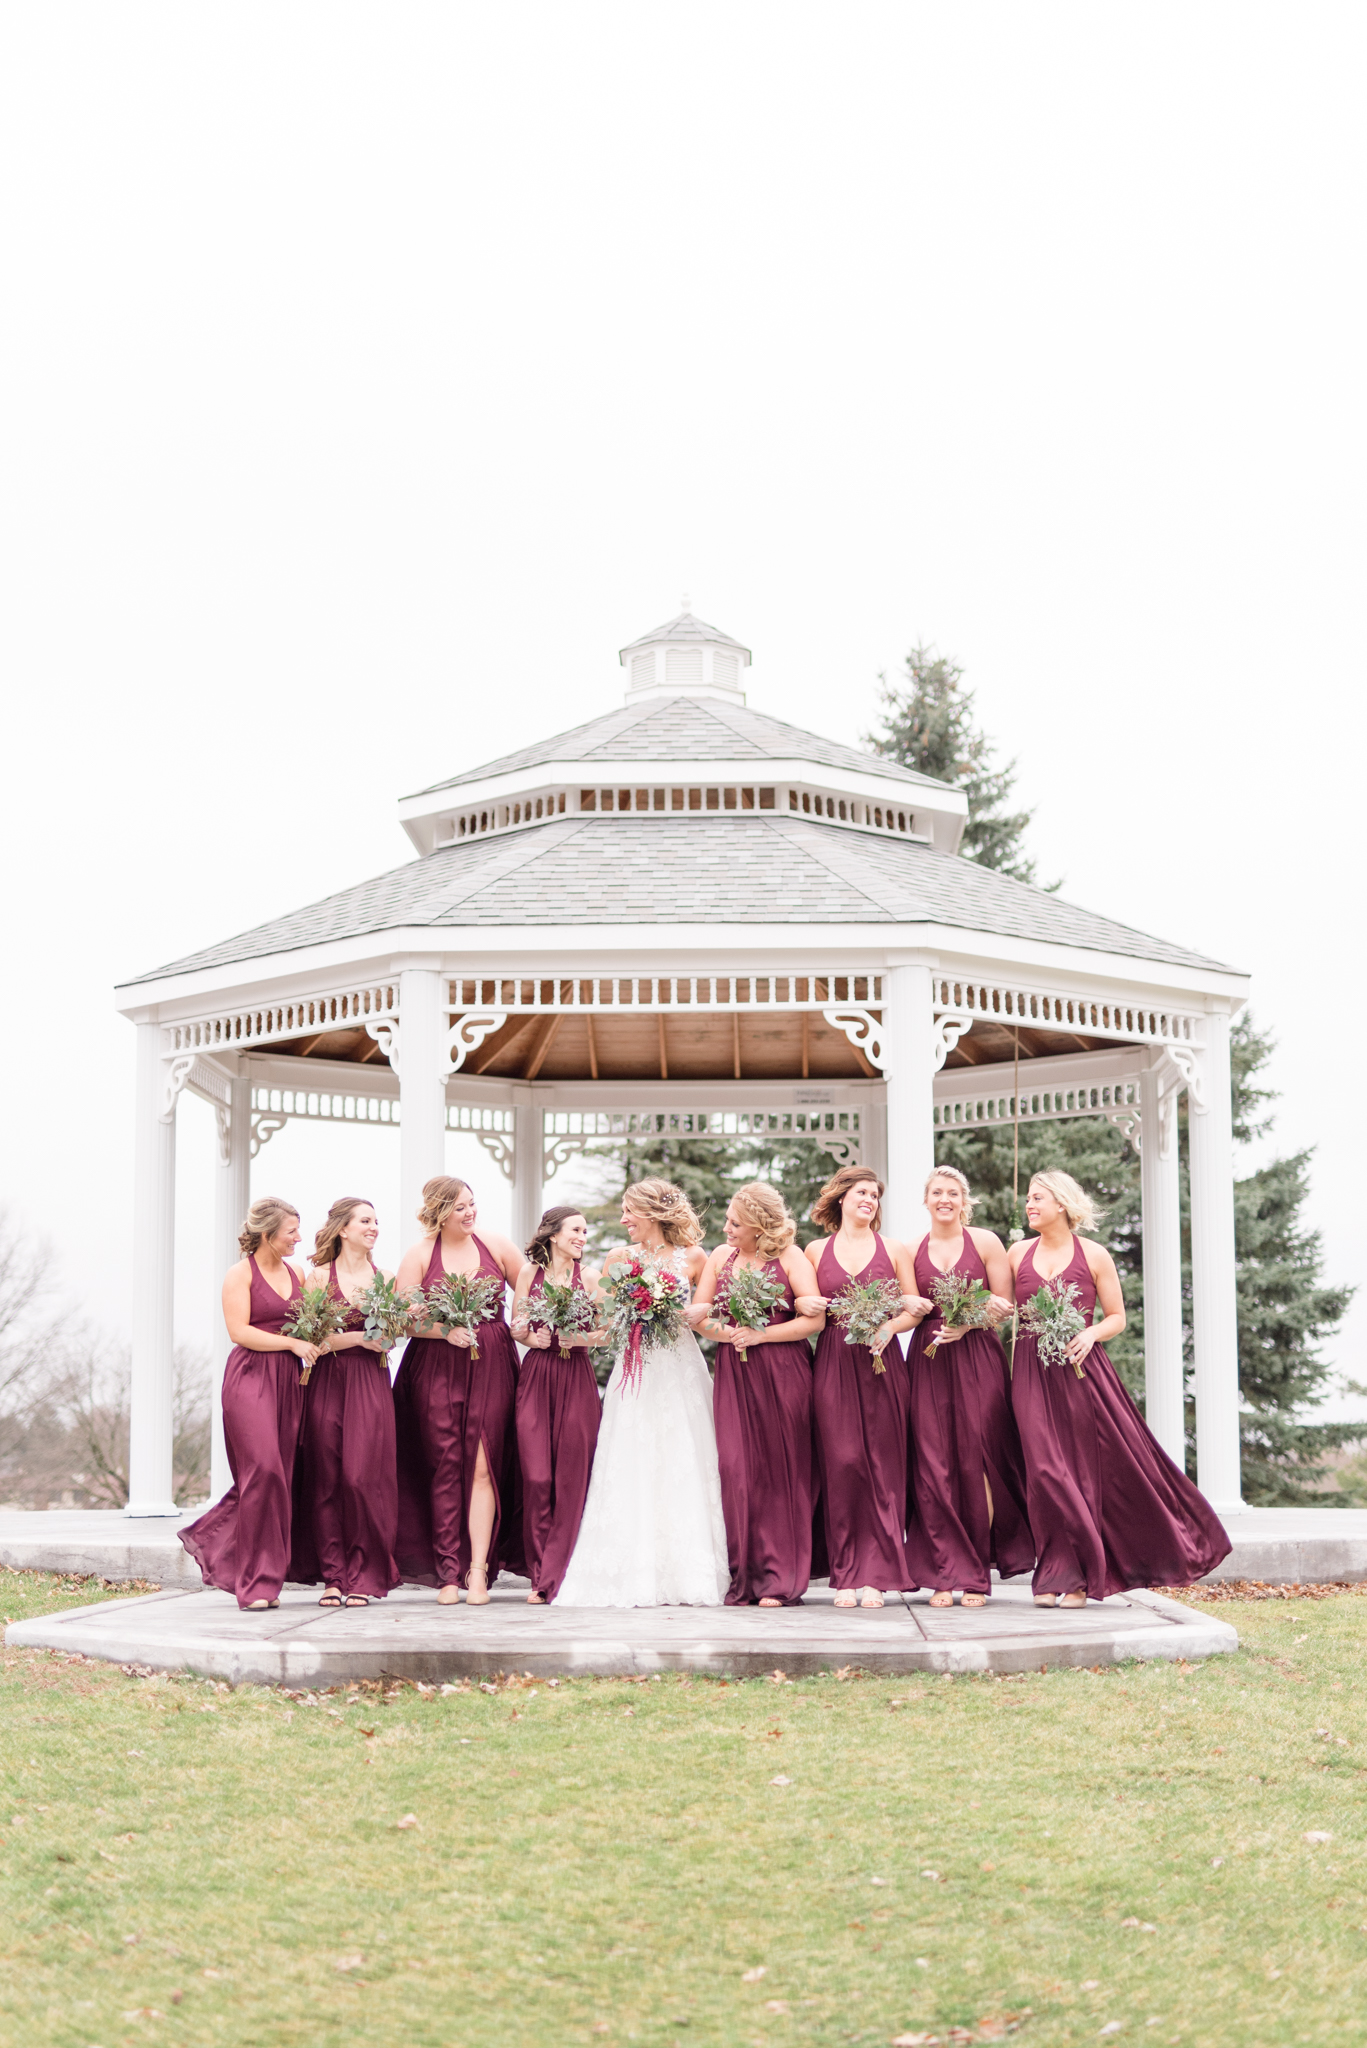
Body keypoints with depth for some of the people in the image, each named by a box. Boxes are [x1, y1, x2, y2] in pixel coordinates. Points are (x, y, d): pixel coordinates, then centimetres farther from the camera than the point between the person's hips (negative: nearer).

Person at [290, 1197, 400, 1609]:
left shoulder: (385, 1278, 12)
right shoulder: (320, 1276, 3)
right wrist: (358, 1337, -13)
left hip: (371, 1383, 2)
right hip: (327, 1383, -2)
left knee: (363, 1478, -6)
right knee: (326, 1480, -1)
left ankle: (363, 1577, 0)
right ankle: (333, 1577, 5)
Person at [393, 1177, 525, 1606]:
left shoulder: (495, 1245, 7)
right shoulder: (419, 1255, 3)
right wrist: (446, 1330, -15)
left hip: (491, 1365, 1)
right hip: (436, 1369, 0)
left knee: (483, 1466, -7)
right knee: (445, 1469, -1)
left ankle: (478, 1569, -5)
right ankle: (448, 1573, 3)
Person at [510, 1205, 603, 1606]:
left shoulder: (590, 1276, 6)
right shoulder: (529, 1273, 8)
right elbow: (516, 1327, 12)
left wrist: (580, 1338, -14)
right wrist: (533, 1338, -8)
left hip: (577, 1380, 0)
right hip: (536, 1376, 0)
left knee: (571, 1479, -4)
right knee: (537, 1477, -6)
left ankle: (557, 1578, 1)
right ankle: (542, 1575, 4)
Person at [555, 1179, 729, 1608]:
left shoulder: (692, 1259, 4)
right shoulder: (619, 1258, 9)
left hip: (680, 1368, -1)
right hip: (635, 1370, 1)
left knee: (683, 1469, -3)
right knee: (631, 1472, -4)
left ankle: (687, 1574, 1)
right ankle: (634, 1577, -2)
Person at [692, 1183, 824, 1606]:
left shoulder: (790, 1257, -1)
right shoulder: (722, 1256, 12)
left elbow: (815, 1319, -7)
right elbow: (698, 1315, 13)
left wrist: (760, 1335, -12)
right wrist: (723, 1332, -7)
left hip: (783, 1374, -3)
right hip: (733, 1375, 3)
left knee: (780, 1472, -1)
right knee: (736, 1471, -4)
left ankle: (780, 1579, 3)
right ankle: (745, 1579, 1)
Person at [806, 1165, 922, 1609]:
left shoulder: (894, 1250, 11)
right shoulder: (817, 1252, 11)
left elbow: (914, 1310, 8)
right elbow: (806, 1308, 12)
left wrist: (888, 1326, -9)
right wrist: (808, 1306, -8)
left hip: (882, 1362, 0)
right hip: (833, 1364, 0)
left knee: (882, 1466, -4)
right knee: (841, 1464, -6)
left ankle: (876, 1573, -2)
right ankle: (846, 1574, 0)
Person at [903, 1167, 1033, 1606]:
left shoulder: (985, 1242, 5)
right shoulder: (911, 1250, 11)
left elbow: (1005, 1306, 3)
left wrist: (968, 1323, -12)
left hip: (977, 1359, -2)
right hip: (928, 1360, 2)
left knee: (976, 1462, -5)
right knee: (933, 1466, -4)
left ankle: (977, 1575, 3)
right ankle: (946, 1574, 1)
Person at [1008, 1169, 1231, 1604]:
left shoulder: (1094, 1256, 3)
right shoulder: (1018, 1254, 10)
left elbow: (1117, 1318, 5)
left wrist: (1090, 1334, -13)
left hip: (1081, 1370, -2)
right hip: (1032, 1373, 2)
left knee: (1088, 1468, -2)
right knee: (1047, 1471, -6)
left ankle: (1078, 1580, 7)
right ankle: (1059, 1576, 0)